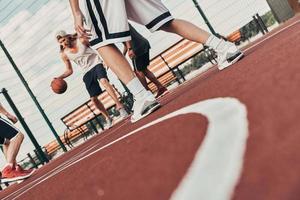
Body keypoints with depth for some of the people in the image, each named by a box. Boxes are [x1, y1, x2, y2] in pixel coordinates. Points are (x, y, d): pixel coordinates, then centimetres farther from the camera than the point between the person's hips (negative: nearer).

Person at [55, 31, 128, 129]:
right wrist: (59, 78, -6)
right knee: (93, 99, -1)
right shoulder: (64, 55, -2)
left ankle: (119, 106, -35)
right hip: (87, 72, 4)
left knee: (104, 81, -34)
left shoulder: (81, 41, -12)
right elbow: (69, 71, 7)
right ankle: (108, 118, 16)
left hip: (96, 64, -4)